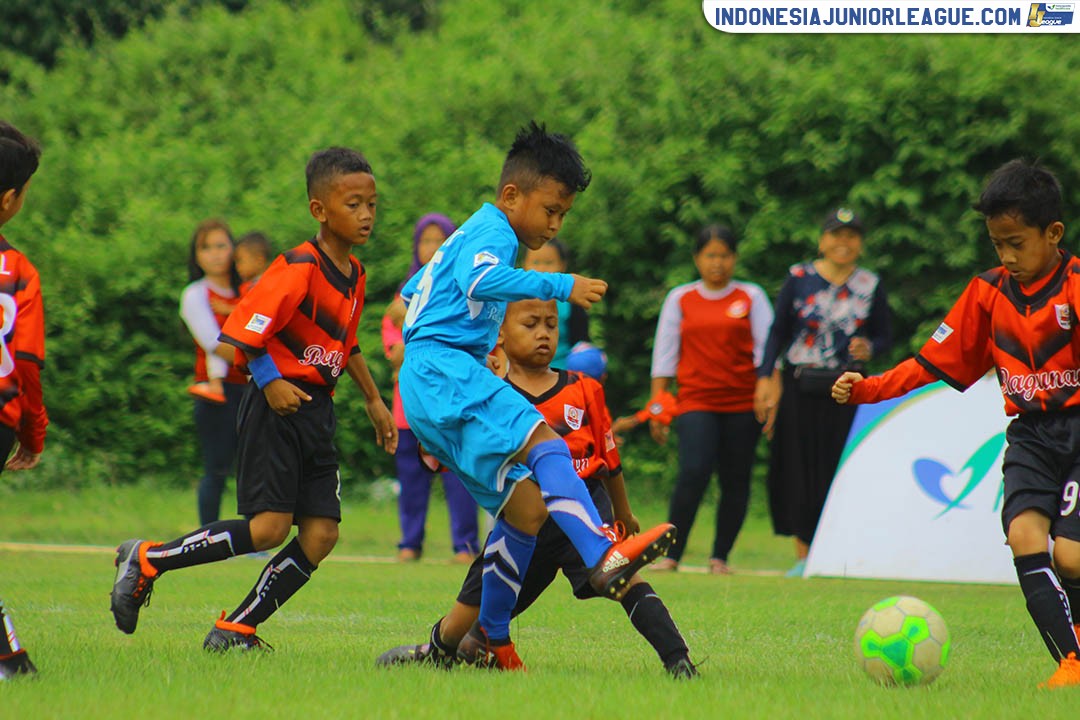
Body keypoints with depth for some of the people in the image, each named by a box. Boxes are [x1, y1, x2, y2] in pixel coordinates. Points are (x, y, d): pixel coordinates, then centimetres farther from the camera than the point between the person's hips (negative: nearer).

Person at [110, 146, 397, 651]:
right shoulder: (298, 269, -15)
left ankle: (236, 629, 5)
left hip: (317, 411, 8)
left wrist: (374, 401, 30)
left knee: (321, 534, -2)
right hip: (277, 407, -8)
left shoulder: (353, 275, 12)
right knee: (269, 527, -16)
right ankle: (147, 559, -1)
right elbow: (242, 330, -17)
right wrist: (270, 382, -23)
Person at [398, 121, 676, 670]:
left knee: (527, 505, 4)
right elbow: (481, 281, -27)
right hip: (442, 369, -10)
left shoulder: (467, 236, 29)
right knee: (544, 442, -29)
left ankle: (488, 640, 9)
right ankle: (605, 559, -48)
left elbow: (413, 290, 41)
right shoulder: (492, 231, -4)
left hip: (429, 394, 10)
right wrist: (560, 287, -30)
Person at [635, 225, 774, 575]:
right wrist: (657, 405, 6)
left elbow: (766, 348, 4)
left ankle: (720, 557, 11)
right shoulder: (680, 299, 9)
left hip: (743, 404, 1)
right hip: (696, 400, -1)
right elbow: (664, 355, 10)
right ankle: (671, 554, -13)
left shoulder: (752, 297, 7)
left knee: (736, 480, 0)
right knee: (694, 472, -18)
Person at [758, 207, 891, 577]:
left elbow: (884, 336, 13)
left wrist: (869, 349, -9)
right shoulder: (799, 279, 4)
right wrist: (766, 376, -1)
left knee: (837, 469, -6)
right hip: (799, 388, 0)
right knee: (795, 467, -1)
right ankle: (803, 555, 7)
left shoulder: (870, 286, 6)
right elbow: (778, 332, 8)